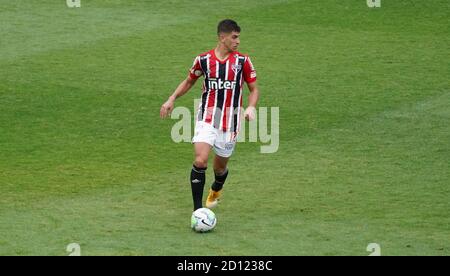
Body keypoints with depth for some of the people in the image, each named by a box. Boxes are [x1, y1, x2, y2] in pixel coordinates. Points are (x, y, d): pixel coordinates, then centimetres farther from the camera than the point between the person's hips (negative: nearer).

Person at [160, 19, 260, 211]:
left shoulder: (242, 61, -2)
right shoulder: (203, 60, -1)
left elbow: (254, 89, 5)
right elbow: (189, 81, 16)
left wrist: (251, 107, -15)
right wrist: (172, 99, 3)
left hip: (230, 122, 1)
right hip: (206, 119, -1)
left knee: (220, 167, 13)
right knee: (200, 161, -20)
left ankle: (216, 190, 49)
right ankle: (198, 210, -14)